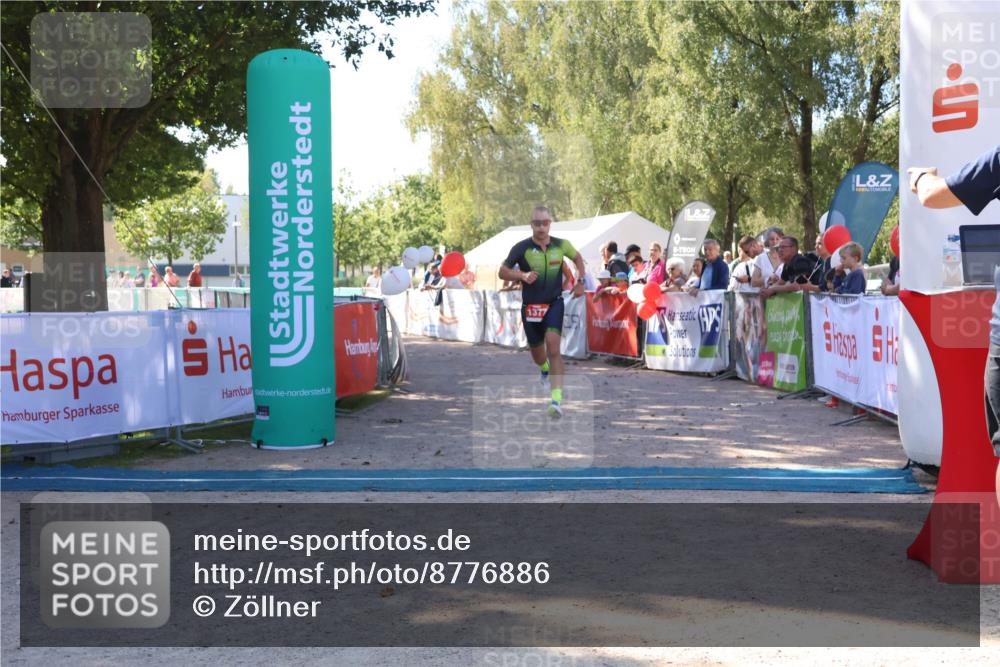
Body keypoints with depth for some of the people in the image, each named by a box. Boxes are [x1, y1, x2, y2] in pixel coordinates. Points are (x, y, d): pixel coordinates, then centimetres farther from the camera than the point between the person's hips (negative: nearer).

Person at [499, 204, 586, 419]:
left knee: (553, 348, -20)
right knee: (537, 352, 16)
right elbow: (502, 272, -4)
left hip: (554, 303, -1)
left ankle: (557, 400, -23)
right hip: (530, 307, 1)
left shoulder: (561, 245, -2)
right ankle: (545, 370, 55)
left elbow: (577, 257, 20)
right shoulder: (522, 247, -8)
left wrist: (580, 282, 9)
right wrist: (522, 275, -22)